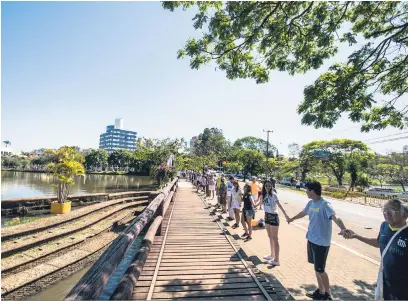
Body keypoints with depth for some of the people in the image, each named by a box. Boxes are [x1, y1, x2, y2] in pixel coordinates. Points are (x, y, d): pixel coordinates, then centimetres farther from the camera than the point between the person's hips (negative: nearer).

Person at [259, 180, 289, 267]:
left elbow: (279, 205, -28)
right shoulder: (264, 194, 3)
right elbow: (261, 202, 20)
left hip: (273, 216, -7)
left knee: (275, 238, -1)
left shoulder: (273, 195, -18)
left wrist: (285, 214, -35)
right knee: (270, 237, 19)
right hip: (267, 216, 7)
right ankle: (272, 255, 35)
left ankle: (276, 260, 8)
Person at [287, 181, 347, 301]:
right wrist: (292, 219, 38)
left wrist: (343, 228, -56)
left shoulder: (325, 205, -21)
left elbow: (335, 218, -35)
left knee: (320, 269, 3)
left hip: (321, 242, -8)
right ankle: (320, 291, 35)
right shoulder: (310, 203, 4)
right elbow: (303, 213, 22)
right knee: (316, 268, 19)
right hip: (311, 239, 8)